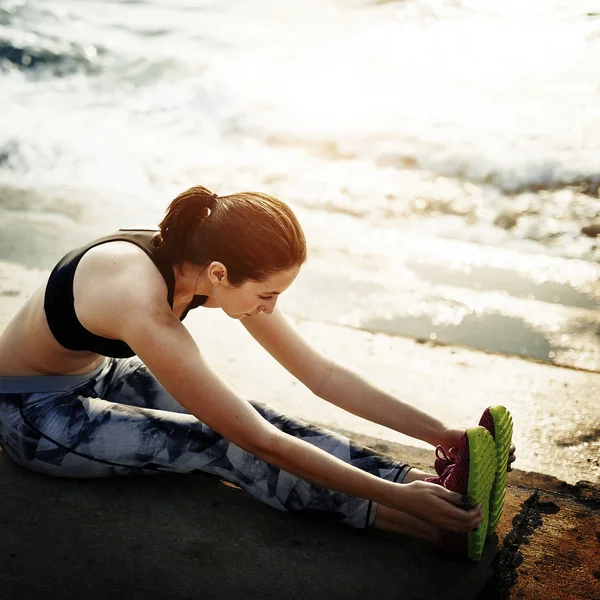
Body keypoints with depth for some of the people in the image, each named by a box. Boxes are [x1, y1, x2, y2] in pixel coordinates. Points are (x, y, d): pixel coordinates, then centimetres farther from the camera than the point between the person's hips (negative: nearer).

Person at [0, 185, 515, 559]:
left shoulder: (207, 264, -17)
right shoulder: (145, 308, -39)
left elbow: (322, 374, -12)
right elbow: (261, 444, -36)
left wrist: (437, 432, -16)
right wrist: (396, 496, -35)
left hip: (101, 374, 6)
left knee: (245, 417, -17)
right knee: (220, 444, -24)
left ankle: (422, 480, -21)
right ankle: (398, 520, -25)